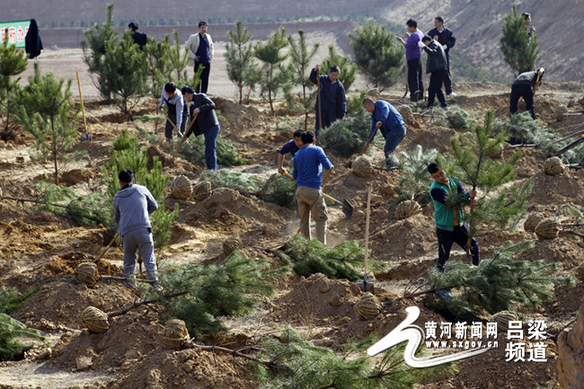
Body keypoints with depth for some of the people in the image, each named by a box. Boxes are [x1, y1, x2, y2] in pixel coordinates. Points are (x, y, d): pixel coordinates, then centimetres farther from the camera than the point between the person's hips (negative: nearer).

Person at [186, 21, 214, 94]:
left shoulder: (208, 37, 10)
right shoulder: (194, 37, -5)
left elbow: (211, 47, 28)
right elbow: (187, 47, -2)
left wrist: (211, 55, 14)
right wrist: (193, 56, -6)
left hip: (207, 61, 5)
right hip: (198, 61, -5)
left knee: (205, 79, 5)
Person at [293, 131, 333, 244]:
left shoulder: (297, 155, 15)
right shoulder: (317, 150, -2)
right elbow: (327, 166, -12)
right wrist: (331, 167, 12)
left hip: (300, 190, 6)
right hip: (313, 189, -6)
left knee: (304, 220, 11)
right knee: (321, 219, -2)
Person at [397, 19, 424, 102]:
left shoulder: (414, 35, -18)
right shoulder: (420, 33, 15)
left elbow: (408, 46, -23)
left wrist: (402, 41, -12)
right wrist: (409, 38, 22)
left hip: (413, 60, -10)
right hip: (419, 58, 10)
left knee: (412, 78, -8)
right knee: (419, 78, 15)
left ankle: (414, 96, -9)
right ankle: (420, 95, 20)